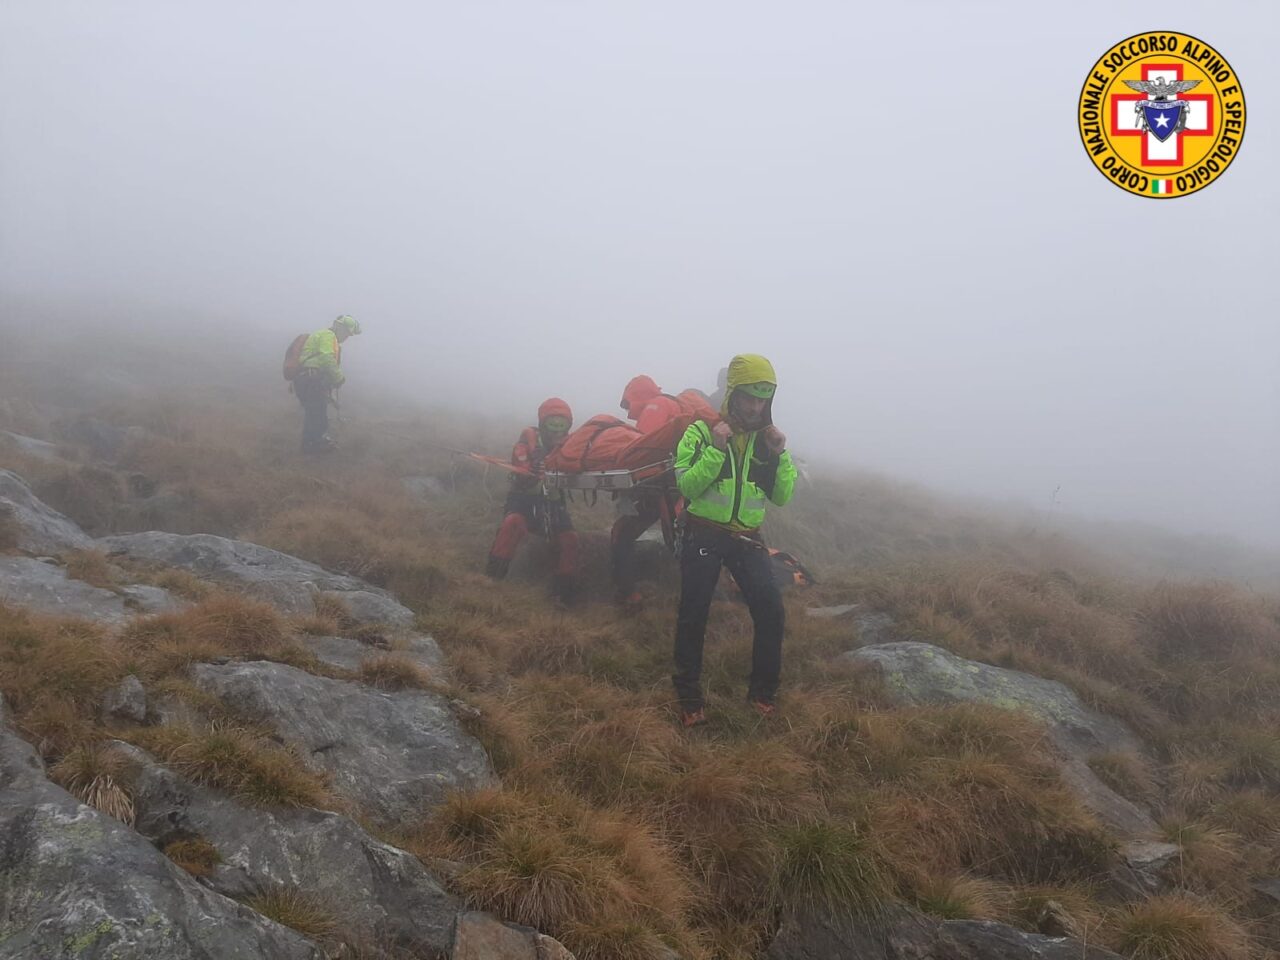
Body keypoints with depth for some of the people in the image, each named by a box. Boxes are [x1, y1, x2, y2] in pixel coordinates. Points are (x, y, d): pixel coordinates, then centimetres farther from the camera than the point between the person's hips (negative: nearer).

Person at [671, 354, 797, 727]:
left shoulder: (768, 438, 7)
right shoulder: (701, 432, -5)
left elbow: (782, 497, 3)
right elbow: (687, 487, -15)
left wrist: (780, 455, -10)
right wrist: (715, 450, -24)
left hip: (747, 539, 3)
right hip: (703, 535, -3)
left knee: (771, 612, -8)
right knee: (693, 616, 0)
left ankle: (762, 691, 10)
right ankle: (689, 698, 15)